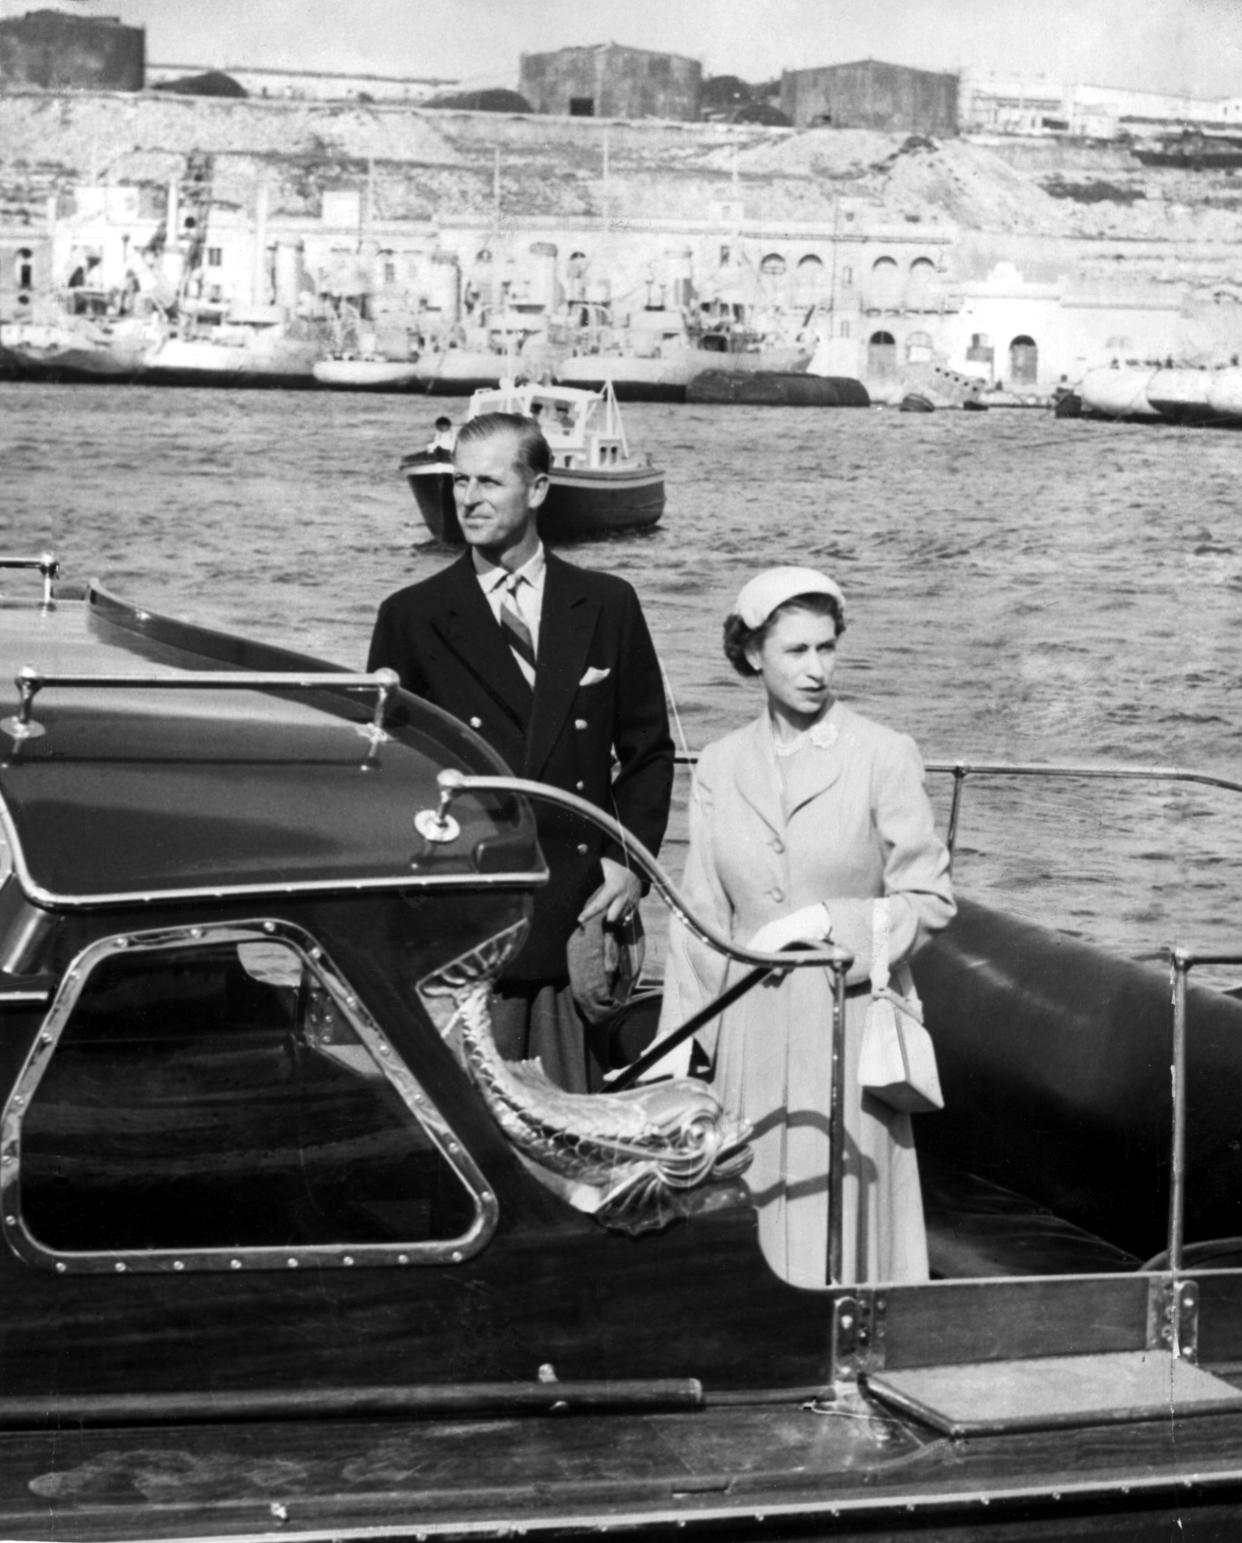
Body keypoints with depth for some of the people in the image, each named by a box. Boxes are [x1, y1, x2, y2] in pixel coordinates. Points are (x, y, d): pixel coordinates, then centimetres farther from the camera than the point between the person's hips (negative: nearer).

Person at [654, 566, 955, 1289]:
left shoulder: (884, 755, -3)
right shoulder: (721, 766, 7)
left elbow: (930, 900, -2)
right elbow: (701, 922, 9)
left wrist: (827, 919, -14)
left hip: (849, 1019, -3)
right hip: (751, 1031, 3)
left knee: (841, 1211, -3)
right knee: (760, 1215, 5)